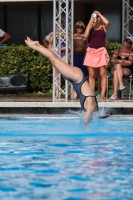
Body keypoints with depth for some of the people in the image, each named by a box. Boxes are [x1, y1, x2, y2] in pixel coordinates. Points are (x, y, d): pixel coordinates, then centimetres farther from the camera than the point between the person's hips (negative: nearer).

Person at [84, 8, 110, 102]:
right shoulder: (90, 26, 9)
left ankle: (102, 96, -5)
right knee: (91, 75, 3)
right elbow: (86, 35, -10)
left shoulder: (104, 27, 5)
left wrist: (99, 14, -7)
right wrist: (91, 21, -7)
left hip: (101, 51, -2)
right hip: (91, 51, 2)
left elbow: (107, 22, -18)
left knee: (103, 74, -5)